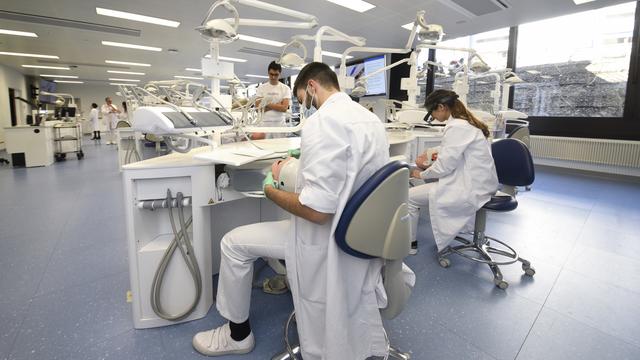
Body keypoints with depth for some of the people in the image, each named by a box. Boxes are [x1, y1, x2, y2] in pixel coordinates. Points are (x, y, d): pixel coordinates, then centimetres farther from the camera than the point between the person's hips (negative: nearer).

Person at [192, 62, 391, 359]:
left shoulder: (322, 122, -24)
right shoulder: (370, 118, 5)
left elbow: (317, 211, -29)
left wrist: (270, 189, -12)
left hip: (328, 240, -9)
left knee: (233, 243, 6)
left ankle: (238, 334, 25)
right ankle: (288, 278, 47)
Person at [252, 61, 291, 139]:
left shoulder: (285, 88, 4)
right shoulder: (261, 88, 5)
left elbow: (284, 108, -8)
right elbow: (258, 107, -4)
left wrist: (267, 105, -6)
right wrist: (278, 105, -5)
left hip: (280, 124, 0)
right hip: (265, 123, 0)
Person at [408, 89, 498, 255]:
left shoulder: (456, 127, -21)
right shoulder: (467, 122, 10)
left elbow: (445, 166, -19)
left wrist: (421, 174, -3)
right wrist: (439, 156, 10)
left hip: (471, 190, -10)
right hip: (477, 182, 10)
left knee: (409, 197, -7)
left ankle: (409, 243, 11)